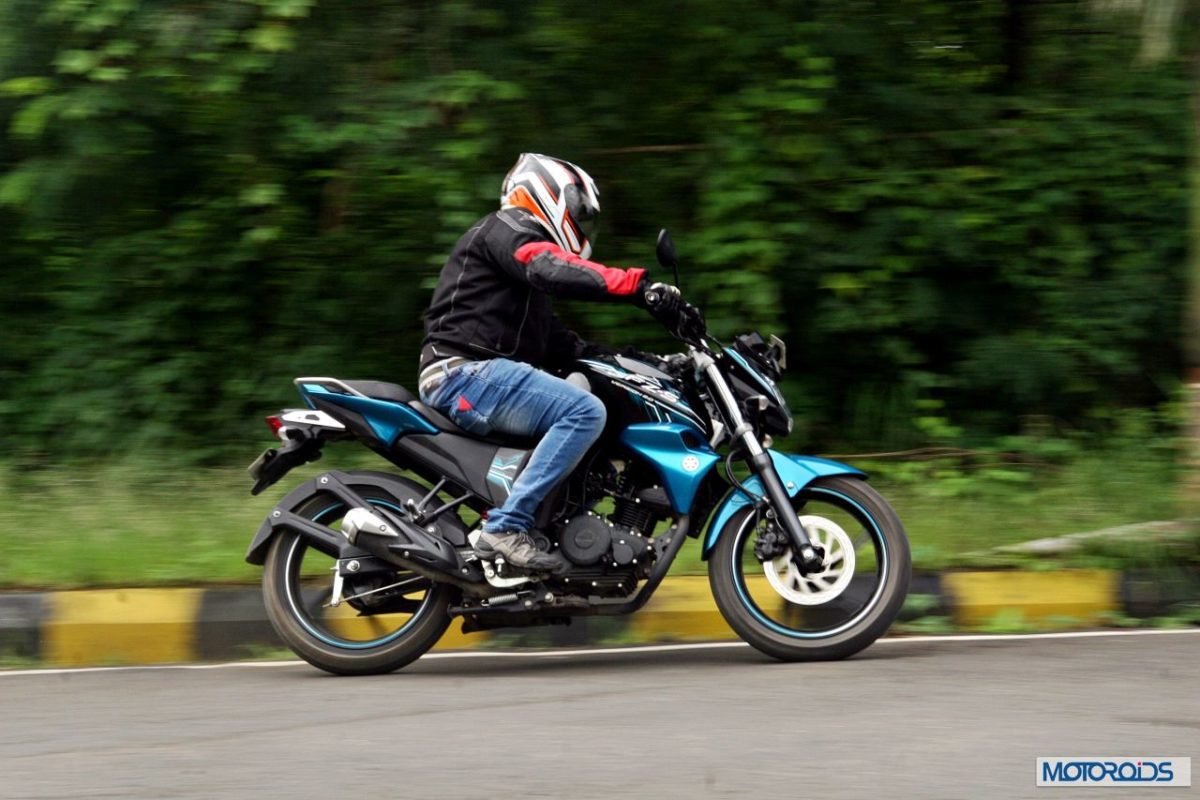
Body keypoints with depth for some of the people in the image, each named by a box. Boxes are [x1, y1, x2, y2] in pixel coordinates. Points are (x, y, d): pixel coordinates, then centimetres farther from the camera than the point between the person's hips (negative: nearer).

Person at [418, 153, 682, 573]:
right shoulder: (506, 230, -1)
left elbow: (558, 344, 27)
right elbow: (554, 270, -24)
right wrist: (641, 286, -32)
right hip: (467, 372, -11)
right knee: (585, 412, -25)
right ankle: (505, 527, -30)